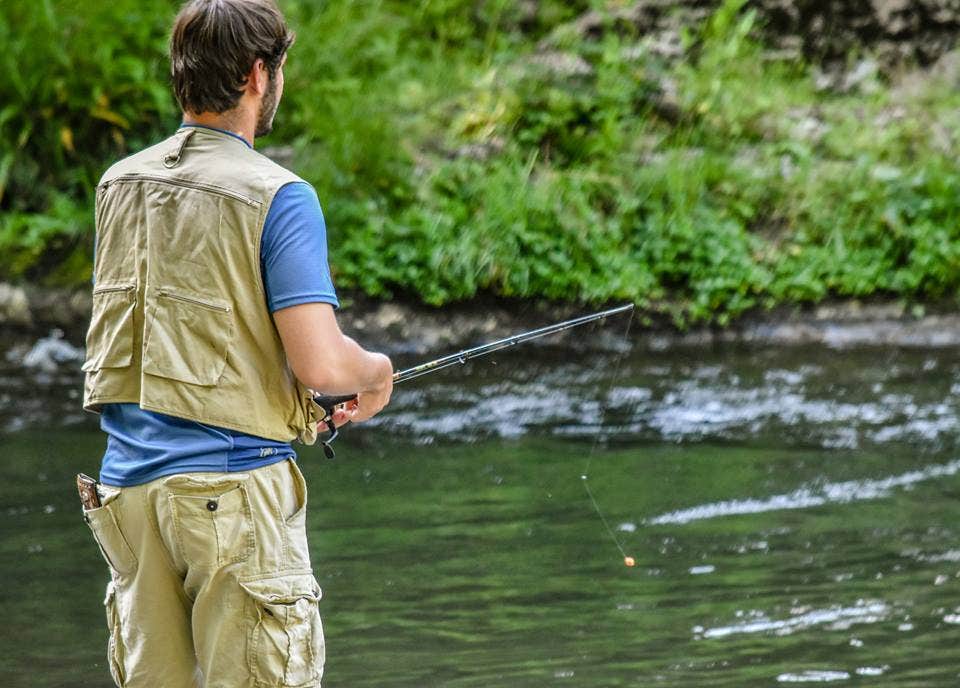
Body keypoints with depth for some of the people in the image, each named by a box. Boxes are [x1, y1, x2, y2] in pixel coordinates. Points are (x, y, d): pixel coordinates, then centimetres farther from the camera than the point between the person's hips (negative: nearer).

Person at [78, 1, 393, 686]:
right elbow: (320, 364, -18)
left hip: (129, 480, 6)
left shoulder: (119, 186, 10)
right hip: (233, 487, -6)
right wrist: (376, 371, 5)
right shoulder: (277, 198, -11)